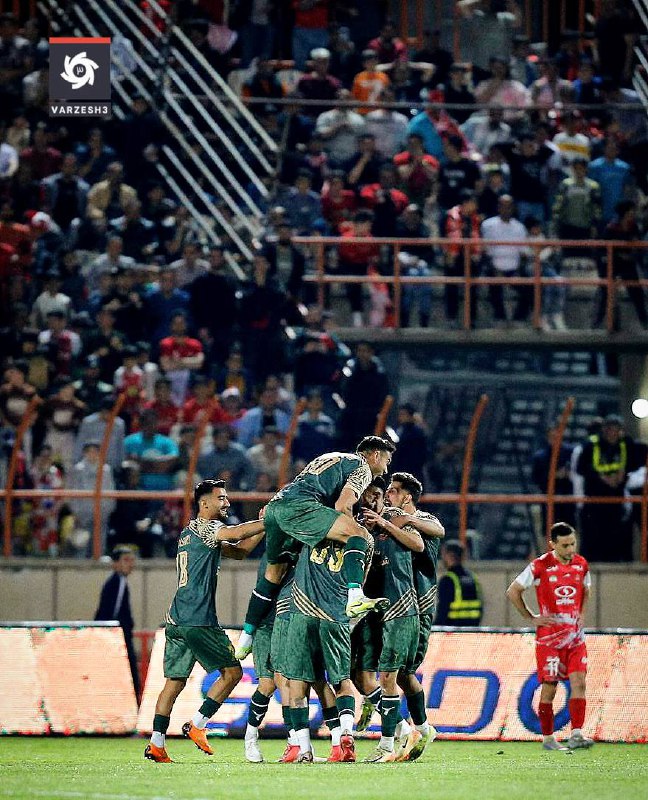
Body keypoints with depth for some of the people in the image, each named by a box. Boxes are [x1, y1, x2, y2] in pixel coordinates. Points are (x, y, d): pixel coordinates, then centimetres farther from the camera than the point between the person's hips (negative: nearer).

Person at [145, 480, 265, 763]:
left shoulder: (188, 533, 24)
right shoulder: (203, 526, -3)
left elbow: (238, 551, 27)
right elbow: (235, 533, -22)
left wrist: (262, 527, 17)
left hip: (175, 620, 9)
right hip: (198, 620, -9)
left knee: (175, 681, 7)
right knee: (232, 671, 0)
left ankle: (156, 743, 1)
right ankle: (197, 725, -4)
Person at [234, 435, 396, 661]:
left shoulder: (332, 458, 37)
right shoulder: (362, 468, 10)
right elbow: (342, 505, -2)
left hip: (274, 506, 9)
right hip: (298, 505, -9)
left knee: (275, 570, 21)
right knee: (358, 533, -15)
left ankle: (246, 636, 25)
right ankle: (355, 598, -37)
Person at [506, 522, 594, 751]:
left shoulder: (581, 564, 5)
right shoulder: (540, 566, -10)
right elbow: (513, 592, -2)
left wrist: (581, 615, 11)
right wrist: (531, 618, -3)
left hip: (575, 636, 4)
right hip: (549, 636, -4)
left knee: (579, 682, -9)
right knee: (549, 687, -1)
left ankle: (576, 734, -13)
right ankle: (547, 738, 10)